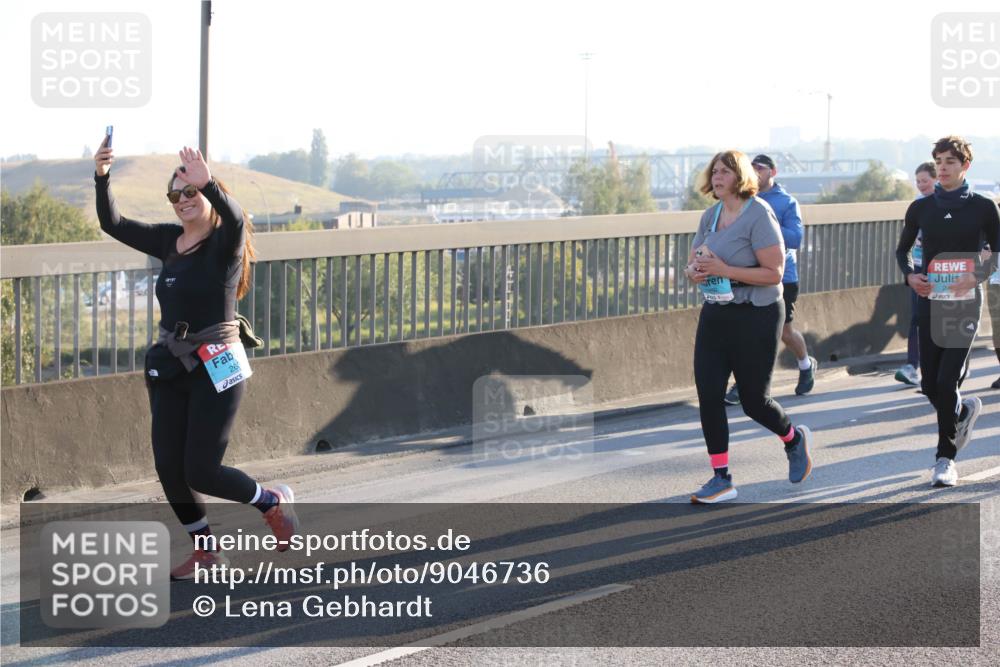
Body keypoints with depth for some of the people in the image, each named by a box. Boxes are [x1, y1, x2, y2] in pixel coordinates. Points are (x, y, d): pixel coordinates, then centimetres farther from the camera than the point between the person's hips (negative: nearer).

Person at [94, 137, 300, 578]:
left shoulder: (226, 242, -9)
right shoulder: (168, 241, 8)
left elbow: (235, 218, -32)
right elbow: (112, 224, 6)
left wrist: (208, 183, -50)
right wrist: (102, 178, -10)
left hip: (216, 367, -7)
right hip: (170, 368, 7)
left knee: (200, 471, -6)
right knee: (168, 467, 5)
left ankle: (274, 502, 21)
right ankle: (205, 550, 23)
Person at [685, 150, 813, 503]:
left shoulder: (758, 215, -14)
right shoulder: (710, 215, 8)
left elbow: (774, 273, -19)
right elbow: (693, 262, 17)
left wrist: (724, 270, -25)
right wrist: (694, 271, -8)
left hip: (756, 316, -7)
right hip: (715, 314, 7)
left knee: (753, 400, 2)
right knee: (708, 395, -3)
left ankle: (794, 438, 34)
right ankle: (721, 479, 5)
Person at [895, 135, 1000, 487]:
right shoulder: (921, 208, 7)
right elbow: (902, 249, 18)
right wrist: (910, 274, -3)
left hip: (965, 303, -3)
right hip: (930, 302, 3)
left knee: (946, 383, -12)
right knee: (930, 385, 3)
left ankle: (946, 457, 1)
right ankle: (964, 411, 38)